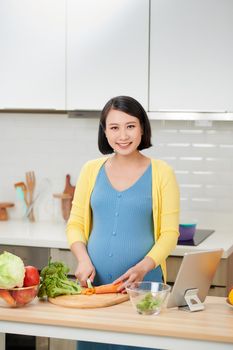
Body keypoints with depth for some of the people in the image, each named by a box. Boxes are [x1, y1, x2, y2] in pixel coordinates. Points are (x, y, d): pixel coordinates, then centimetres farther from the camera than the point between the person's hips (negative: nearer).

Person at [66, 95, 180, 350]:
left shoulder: (161, 173, -3)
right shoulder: (91, 170, 6)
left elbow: (169, 233, -4)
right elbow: (75, 224, 9)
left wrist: (143, 267, -18)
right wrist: (83, 260, -8)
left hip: (143, 282, -2)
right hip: (94, 281, 3)